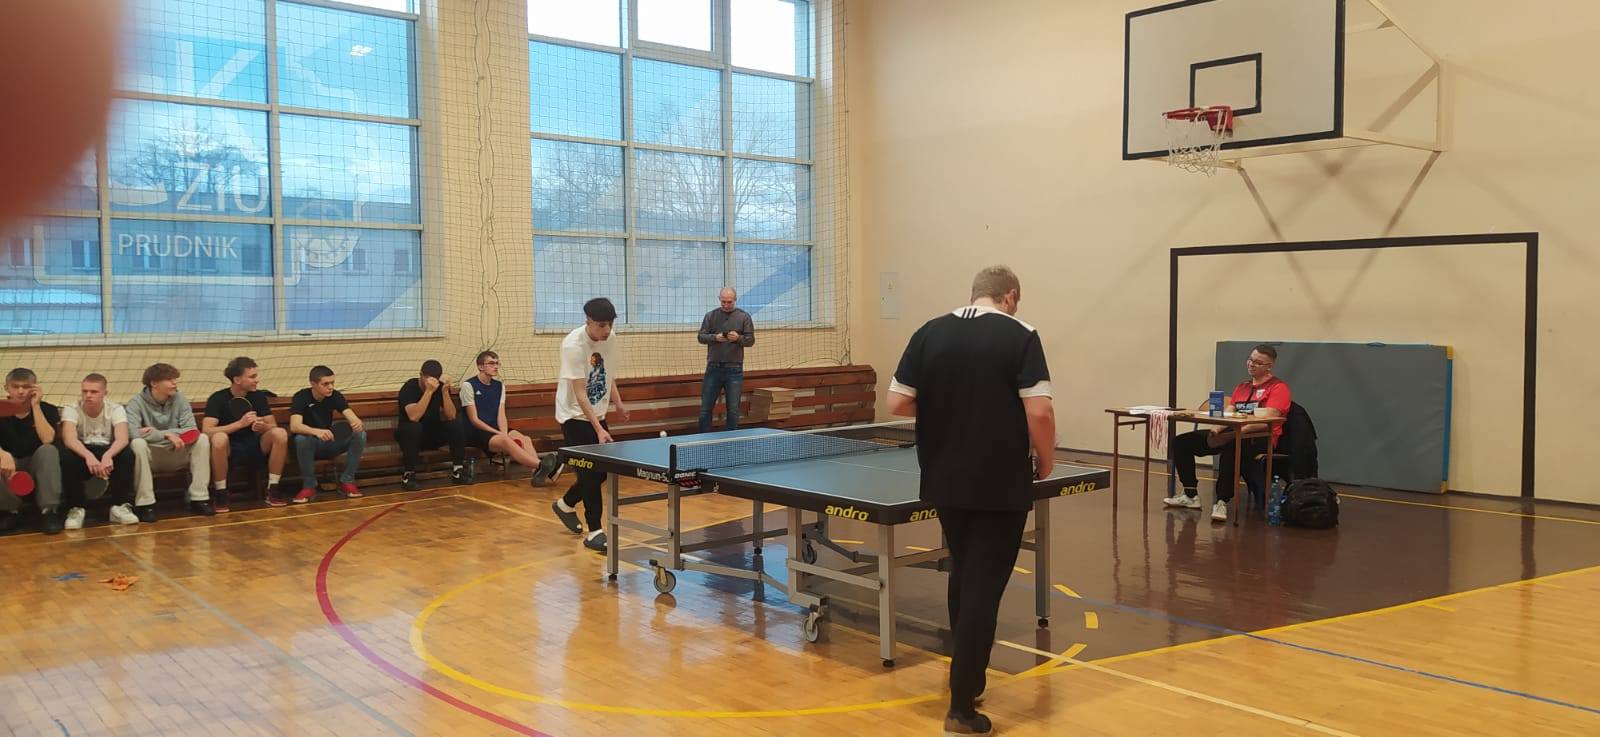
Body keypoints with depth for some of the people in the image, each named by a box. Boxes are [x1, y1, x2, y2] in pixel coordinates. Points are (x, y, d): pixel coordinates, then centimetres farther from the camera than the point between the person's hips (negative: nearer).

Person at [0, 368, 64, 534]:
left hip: (38, 466, 0)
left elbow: (47, 440, -24)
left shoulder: (47, 409, -6)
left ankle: (49, 509, -27)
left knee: (49, 451, -33)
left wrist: (35, 406, -22)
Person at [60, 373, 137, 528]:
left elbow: (122, 438, -24)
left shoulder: (115, 409, -7)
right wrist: (88, 456, -48)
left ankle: (120, 506, -18)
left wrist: (108, 456, -46)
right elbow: (69, 439, -27)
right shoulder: (71, 409, -9)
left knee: (126, 453, -31)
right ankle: (75, 508, -17)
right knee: (68, 457, -33)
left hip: (108, 453, 1)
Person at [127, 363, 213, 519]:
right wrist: (167, 435, -27)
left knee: (202, 439, -20)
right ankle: (145, 504, -26)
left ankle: (199, 499, -17)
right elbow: (132, 433, -26)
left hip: (175, 455, 3)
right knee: (138, 444, -34)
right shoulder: (137, 403, -10)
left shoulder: (180, 399, -1)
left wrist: (156, 432, -19)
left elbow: (192, 431, -12)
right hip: (150, 457, -3)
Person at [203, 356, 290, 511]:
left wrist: (263, 426, -25)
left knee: (280, 433, -23)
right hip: (228, 451, -4)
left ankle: (272, 490, -14)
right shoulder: (217, 399, -10)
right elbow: (206, 431, -23)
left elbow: (273, 425, -1)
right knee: (219, 438, -37)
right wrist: (240, 423, -31)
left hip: (253, 449, 4)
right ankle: (220, 494, -20)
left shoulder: (259, 396, 2)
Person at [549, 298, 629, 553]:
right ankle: (594, 532, -1)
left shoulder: (609, 339, -3)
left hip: (597, 414, 7)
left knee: (603, 471, 7)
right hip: (575, 416, -7)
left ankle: (565, 504, 32)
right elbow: (580, 393, -26)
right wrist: (599, 429, -33)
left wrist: (617, 403, 3)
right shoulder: (573, 345, -24)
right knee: (591, 473, -11)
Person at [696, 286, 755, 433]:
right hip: (713, 367, 1)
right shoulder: (711, 316, 7)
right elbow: (701, 337, 3)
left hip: (734, 369, -1)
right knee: (705, 408, 4)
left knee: (733, 410, 3)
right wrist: (715, 337, -17)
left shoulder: (744, 317, 4)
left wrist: (738, 338, -20)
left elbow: (751, 340, 1)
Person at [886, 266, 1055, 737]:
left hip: (944, 483, 4)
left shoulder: (929, 334, 2)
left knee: (963, 576, 22)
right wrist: (1046, 463, -1)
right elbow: (1040, 412, -17)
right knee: (984, 588, 2)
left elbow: (897, 403, 2)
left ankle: (967, 676, 36)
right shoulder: (1020, 336, -9)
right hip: (1001, 487, -4)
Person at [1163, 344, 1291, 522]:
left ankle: (1222, 502, -39)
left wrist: (1231, 434, -26)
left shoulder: (1278, 387, -2)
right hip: (1232, 434, 8)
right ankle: (1191, 495, -1)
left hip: (1259, 438, -8)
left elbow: (1266, 421, -16)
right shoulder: (1242, 386, 23)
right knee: (1180, 442, -5)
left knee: (1230, 446, -43)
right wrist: (1216, 429, -12)